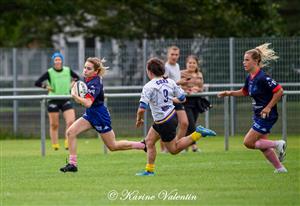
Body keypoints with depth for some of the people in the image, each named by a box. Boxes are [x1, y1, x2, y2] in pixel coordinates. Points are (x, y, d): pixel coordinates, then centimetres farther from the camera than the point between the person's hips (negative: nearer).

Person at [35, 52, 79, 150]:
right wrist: (46, 86, -16)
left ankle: (67, 141, 1)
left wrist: (72, 83, 4)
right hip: (53, 101, -2)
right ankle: (55, 145, 15)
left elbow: (77, 78, 21)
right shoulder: (49, 73, -6)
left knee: (71, 121, -14)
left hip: (66, 100, 2)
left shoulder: (68, 70, 2)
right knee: (54, 125, 4)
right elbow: (37, 83, -6)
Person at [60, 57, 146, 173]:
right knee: (70, 132, -8)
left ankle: (142, 145, 23)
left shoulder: (94, 84, -26)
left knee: (113, 146, 5)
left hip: (100, 116, -9)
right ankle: (72, 164, -6)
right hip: (90, 115, 9)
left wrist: (74, 95, -29)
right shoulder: (87, 78, 1)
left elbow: (87, 103, -37)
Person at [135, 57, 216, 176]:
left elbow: (142, 109, -25)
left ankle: (197, 134, -4)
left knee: (173, 149, 7)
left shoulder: (149, 87, -21)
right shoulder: (170, 82, -1)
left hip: (164, 123, -8)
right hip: (172, 115, 8)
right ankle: (149, 170, 18)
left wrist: (139, 120, -4)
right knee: (149, 141, 15)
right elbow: (182, 99, 7)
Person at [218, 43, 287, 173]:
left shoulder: (262, 78, -22)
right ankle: (280, 168, 22)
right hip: (258, 116, 9)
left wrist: (268, 107, -20)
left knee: (248, 143, -8)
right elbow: (244, 92, 23)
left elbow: (279, 91, -23)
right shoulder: (250, 78, 5)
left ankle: (278, 145, 2)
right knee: (261, 145, 13)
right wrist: (229, 93, 8)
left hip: (267, 116, -9)